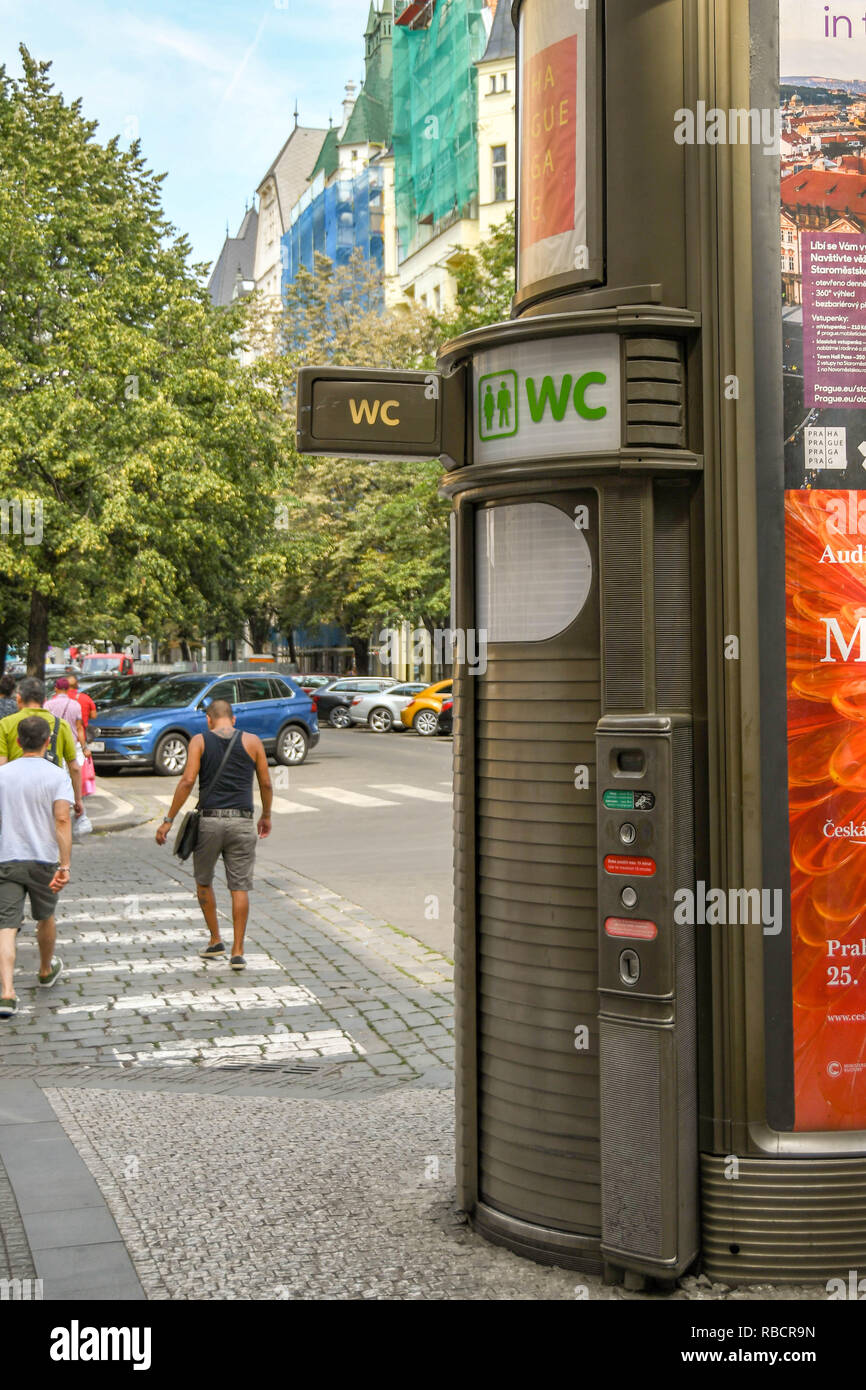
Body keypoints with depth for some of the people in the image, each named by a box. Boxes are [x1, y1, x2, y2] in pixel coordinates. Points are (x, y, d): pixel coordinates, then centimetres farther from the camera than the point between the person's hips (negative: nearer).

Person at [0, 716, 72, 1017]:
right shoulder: (57, 776, -6)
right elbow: (62, 819, -17)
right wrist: (65, 865, -19)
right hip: (43, 859, -1)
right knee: (45, 918, 22)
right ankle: (46, 971, 44)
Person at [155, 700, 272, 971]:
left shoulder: (199, 741, 2)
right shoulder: (252, 742, 6)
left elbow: (187, 781, -8)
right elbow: (266, 784, 8)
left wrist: (168, 821, -5)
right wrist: (266, 816, 24)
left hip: (209, 820, -1)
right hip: (241, 821, 1)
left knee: (203, 881, 19)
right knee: (240, 887, 4)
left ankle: (215, 940, 21)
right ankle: (237, 951, 3)